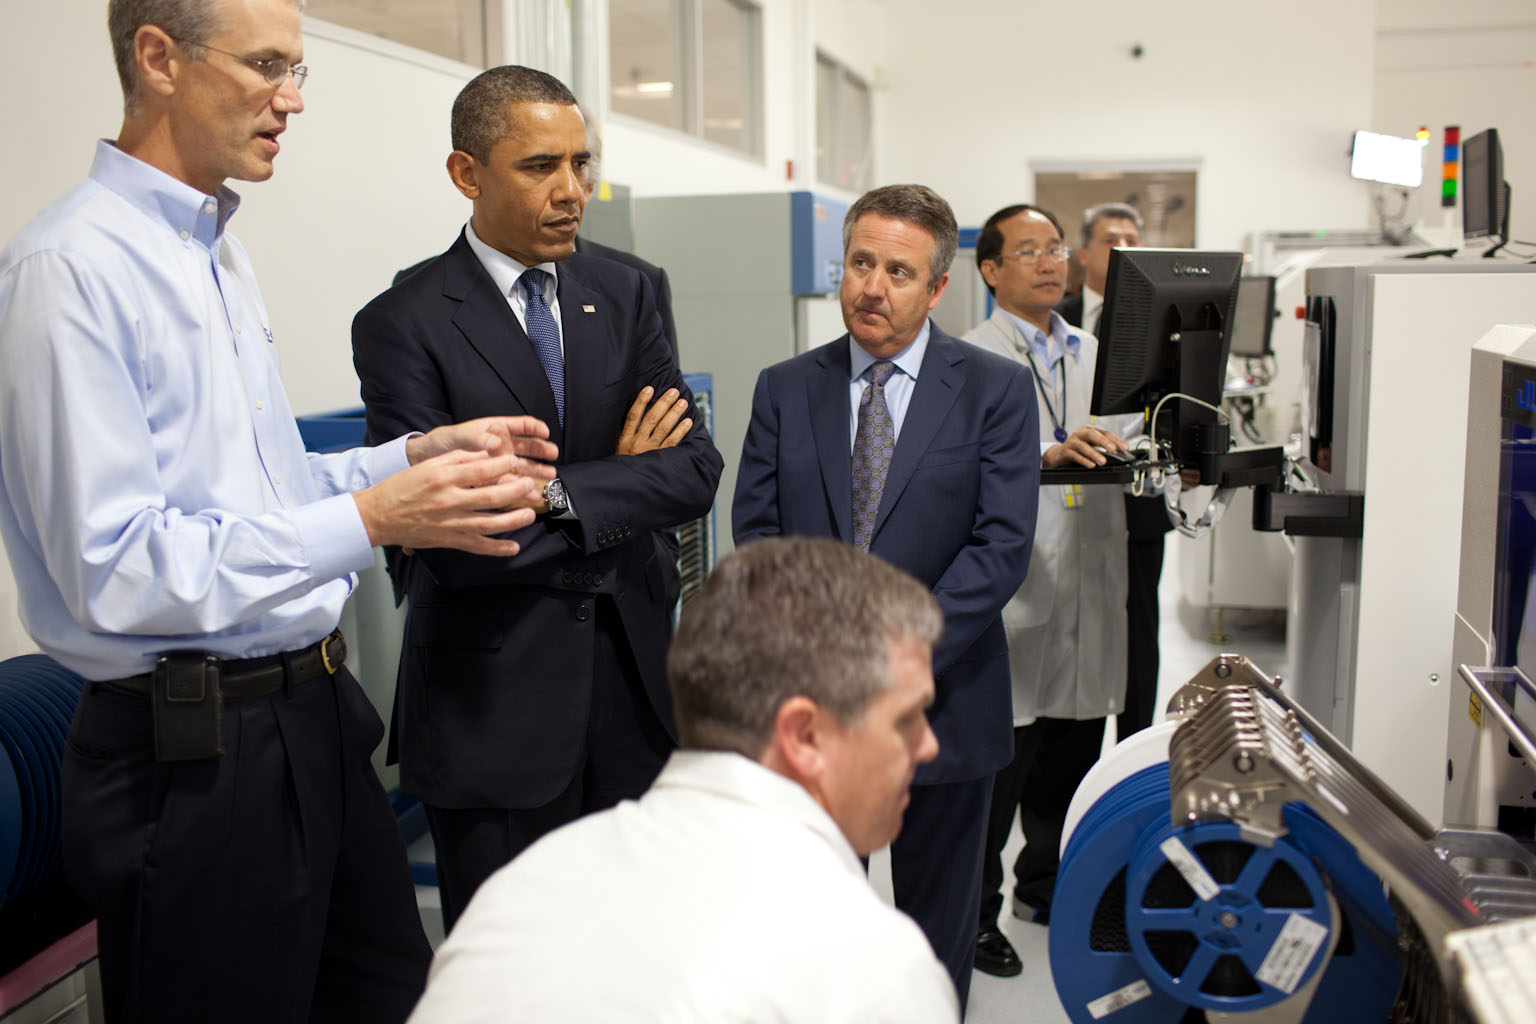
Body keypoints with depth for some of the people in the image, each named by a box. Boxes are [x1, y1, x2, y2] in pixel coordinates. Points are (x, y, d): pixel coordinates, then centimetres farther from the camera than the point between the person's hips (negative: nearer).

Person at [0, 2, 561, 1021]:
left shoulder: (221, 253, 12)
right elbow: (112, 568, -22)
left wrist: (412, 455, 4)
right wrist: (370, 519, -25)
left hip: (314, 710, 8)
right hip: (196, 752, -8)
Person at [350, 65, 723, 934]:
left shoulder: (623, 295, 6)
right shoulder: (404, 325, -9)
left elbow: (696, 471, -3)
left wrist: (559, 491, -16)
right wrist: (616, 481, -11)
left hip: (631, 676, 4)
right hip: (493, 697, -4)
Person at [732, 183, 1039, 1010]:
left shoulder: (996, 390, -2)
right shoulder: (784, 389, 6)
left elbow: (1002, 547, -10)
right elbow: (754, 532, 2)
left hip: (943, 704, -1)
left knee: (937, 928, 15)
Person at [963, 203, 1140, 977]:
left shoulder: (1096, 354, 17)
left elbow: (1123, 447, 12)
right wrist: (1049, 455, -35)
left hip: (1091, 589, 7)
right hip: (1011, 591, -6)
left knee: (1073, 754, 17)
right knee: (997, 761, 0)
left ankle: (1048, 883, 37)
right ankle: (973, 912, 17)